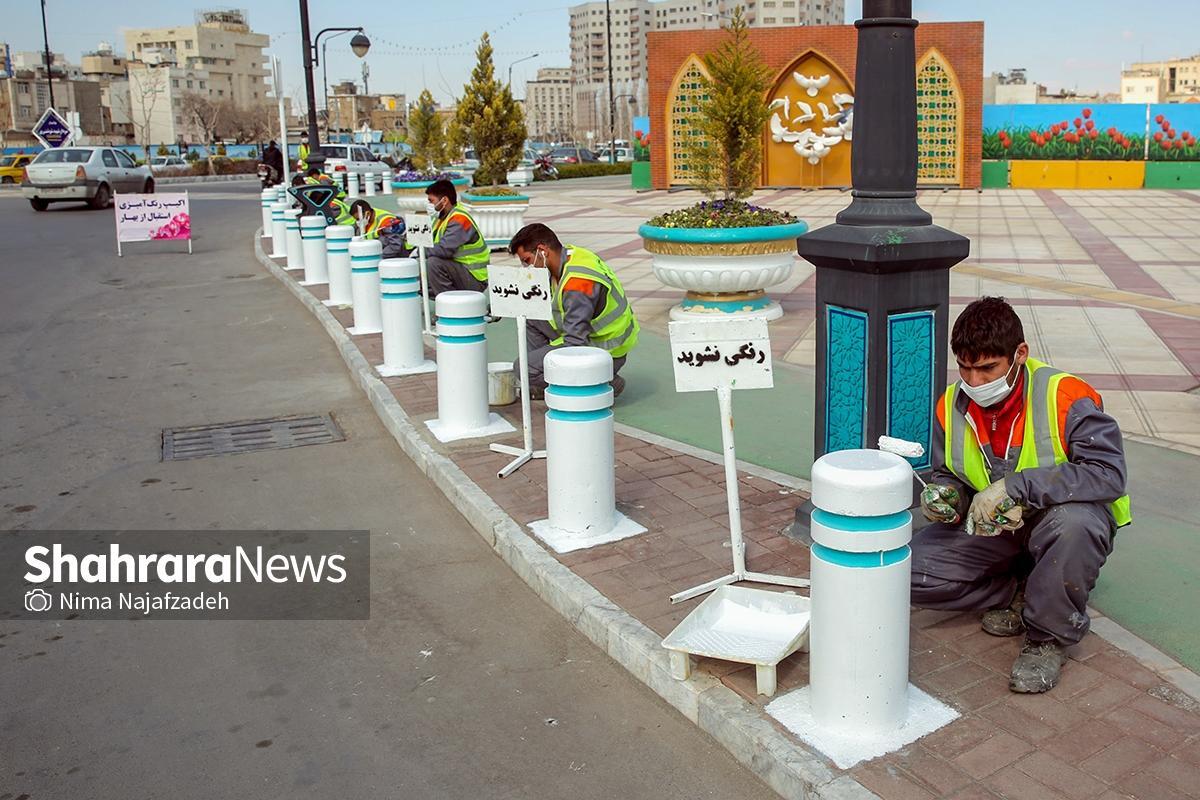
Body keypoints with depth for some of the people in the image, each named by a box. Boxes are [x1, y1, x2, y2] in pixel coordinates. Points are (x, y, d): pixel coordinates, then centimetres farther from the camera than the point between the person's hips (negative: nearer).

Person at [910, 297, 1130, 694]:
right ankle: (1020, 592, 4)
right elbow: (946, 473, 10)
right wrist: (945, 494, -16)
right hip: (991, 531, 4)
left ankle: (1049, 638, -15)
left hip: (1060, 518, -4)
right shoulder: (952, 406, -6)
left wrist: (1015, 486, -35)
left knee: (1074, 522, -42)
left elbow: (1109, 473, -31)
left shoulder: (1066, 397, -21)